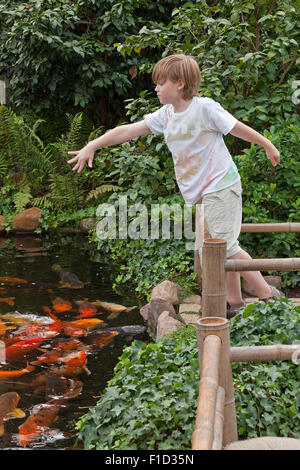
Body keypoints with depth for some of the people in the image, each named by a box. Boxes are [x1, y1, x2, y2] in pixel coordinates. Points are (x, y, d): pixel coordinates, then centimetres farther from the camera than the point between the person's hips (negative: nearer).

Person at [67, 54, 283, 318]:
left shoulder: (205, 108, -13)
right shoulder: (166, 115, 7)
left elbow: (238, 128, -3)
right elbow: (128, 131, 5)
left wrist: (268, 146, 8)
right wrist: (92, 146, 1)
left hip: (221, 186, -7)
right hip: (202, 193, 7)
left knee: (226, 246, -13)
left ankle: (268, 294, -6)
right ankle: (234, 302, 17)